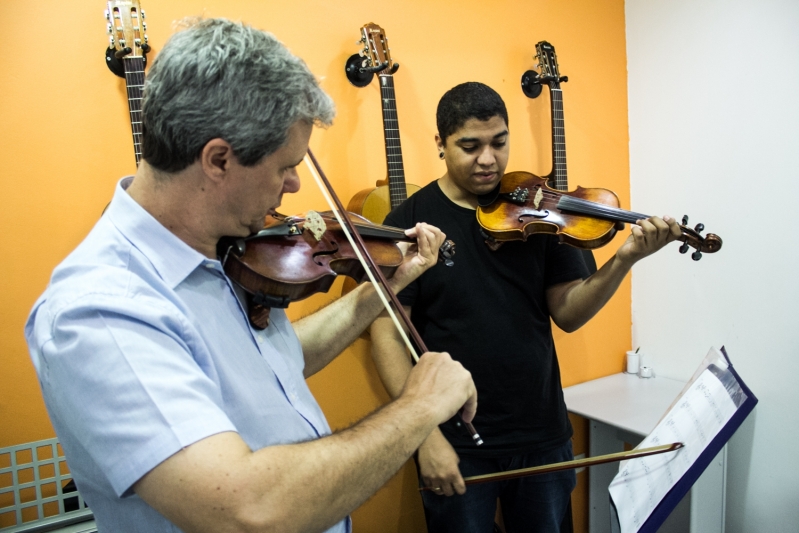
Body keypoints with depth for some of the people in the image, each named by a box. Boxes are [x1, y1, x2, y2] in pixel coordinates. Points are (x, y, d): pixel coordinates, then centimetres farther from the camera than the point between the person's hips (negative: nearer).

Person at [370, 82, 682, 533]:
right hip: (456, 444, -3)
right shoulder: (410, 220, -8)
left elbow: (567, 314, -1)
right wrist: (426, 434, -16)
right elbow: (388, 334, -10)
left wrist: (625, 260, -18)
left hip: (544, 436, 3)